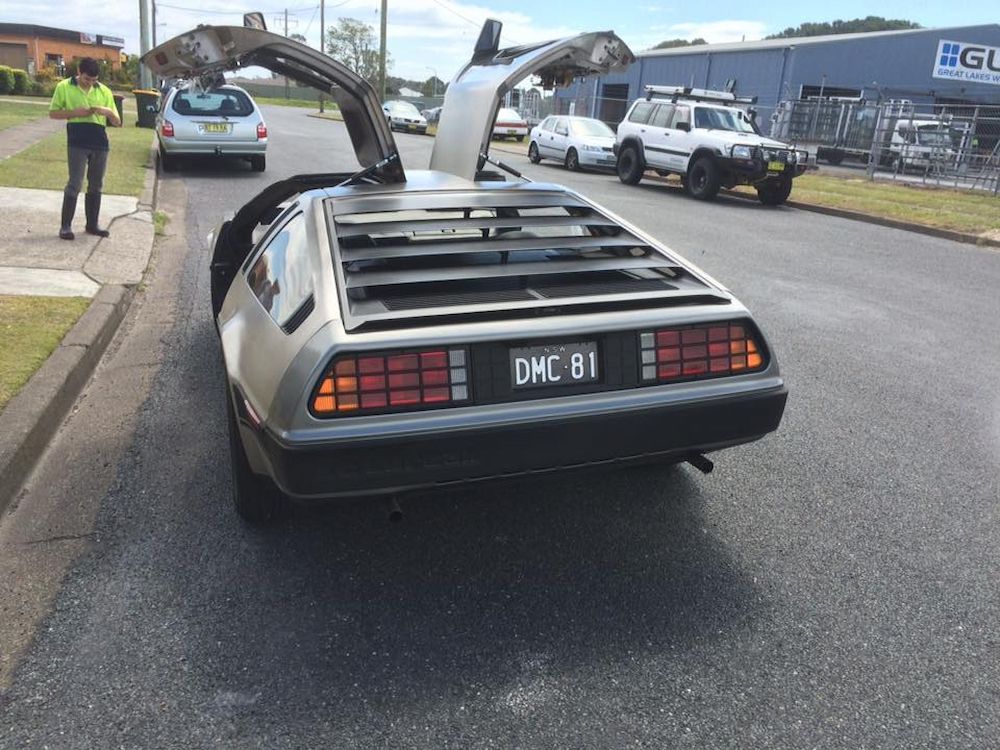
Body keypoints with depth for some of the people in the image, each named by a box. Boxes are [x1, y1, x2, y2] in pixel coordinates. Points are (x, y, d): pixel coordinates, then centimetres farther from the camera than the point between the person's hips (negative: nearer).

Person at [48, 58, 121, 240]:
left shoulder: (104, 91, 10)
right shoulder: (64, 87, 2)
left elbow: (117, 122, 11)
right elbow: (53, 113, 4)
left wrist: (108, 111, -11)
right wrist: (75, 112, -12)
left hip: (100, 143, 4)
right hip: (77, 143, -4)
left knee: (96, 185, 9)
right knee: (75, 184, -6)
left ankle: (92, 224, 19)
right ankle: (66, 225, 0)